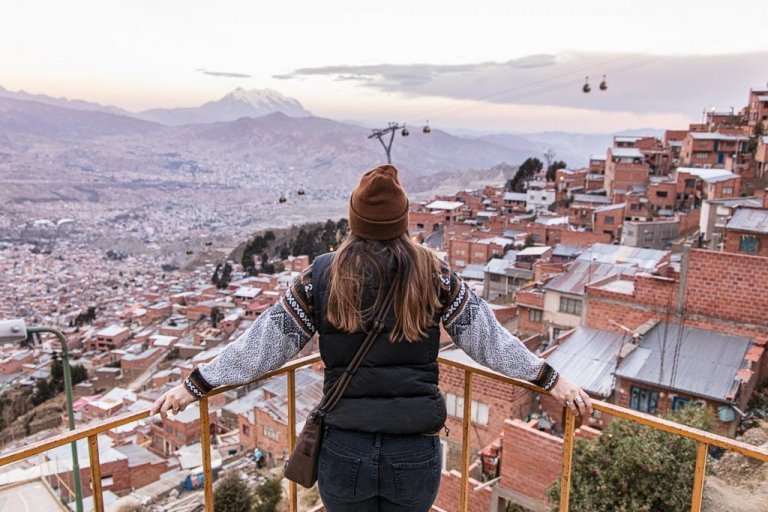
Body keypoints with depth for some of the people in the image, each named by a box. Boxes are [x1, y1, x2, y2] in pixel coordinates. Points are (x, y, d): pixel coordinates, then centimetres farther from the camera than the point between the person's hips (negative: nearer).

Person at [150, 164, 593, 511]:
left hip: (345, 450, 0)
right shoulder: (434, 274, -5)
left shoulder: (323, 275, -6)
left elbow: (265, 342, -2)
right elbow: (486, 335, -1)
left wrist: (196, 384, 9)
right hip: (416, 453, 1)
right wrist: (551, 379, 10)